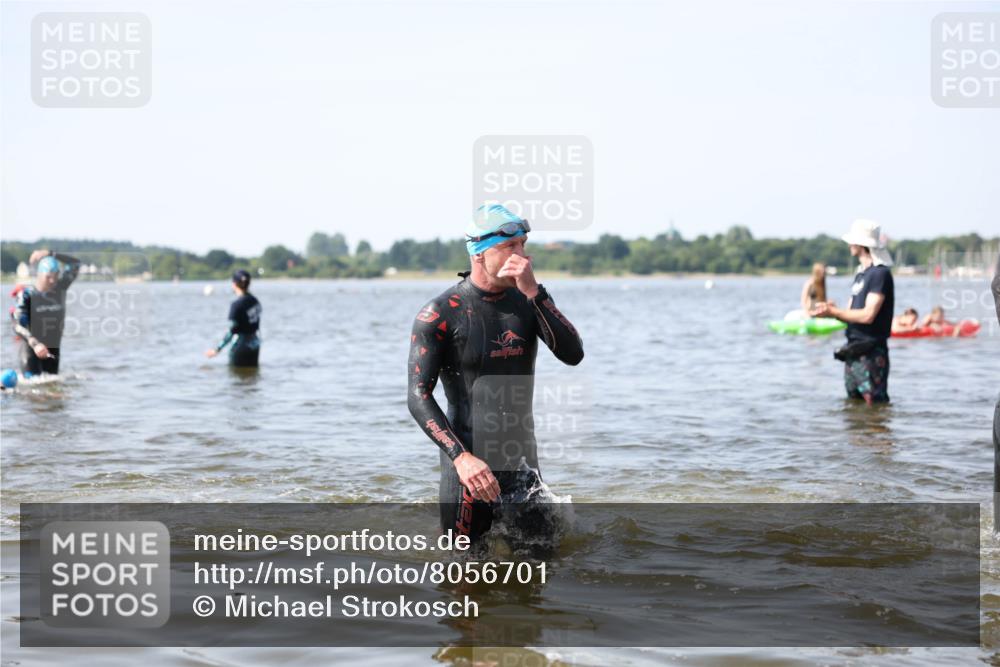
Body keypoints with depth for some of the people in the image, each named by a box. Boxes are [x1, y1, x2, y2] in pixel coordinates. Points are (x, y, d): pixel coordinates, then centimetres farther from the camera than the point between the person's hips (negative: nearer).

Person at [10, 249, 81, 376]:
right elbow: (19, 325, -21)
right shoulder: (27, 295, -12)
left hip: (53, 348, 5)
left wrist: (50, 254, -7)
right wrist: (35, 343, -37)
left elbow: (76, 264, 1)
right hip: (29, 346, -5)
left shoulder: (60, 289, 1)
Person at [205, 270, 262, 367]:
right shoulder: (255, 301, 4)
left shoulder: (237, 305, -18)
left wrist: (217, 349, -15)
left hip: (240, 345, -7)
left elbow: (232, 331, -20)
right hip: (254, 343, 7)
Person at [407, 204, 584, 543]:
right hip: (470, 465, -5)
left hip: (523, 464, 5)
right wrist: (461, 457, -25)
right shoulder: (440, 314, -10)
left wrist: (534, 292, -18)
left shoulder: (527, 301, 4)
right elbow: (418, 397, -13)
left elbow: (573, 354, -10)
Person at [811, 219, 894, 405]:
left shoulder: (880, 274, -12)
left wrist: (832, 311, -13)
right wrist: (829, 310, -4)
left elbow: (868, 315, -20)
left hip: (871, 353, -10)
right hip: (853, 352, 10)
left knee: (876, 405, -9)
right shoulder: (860, 274, 17)